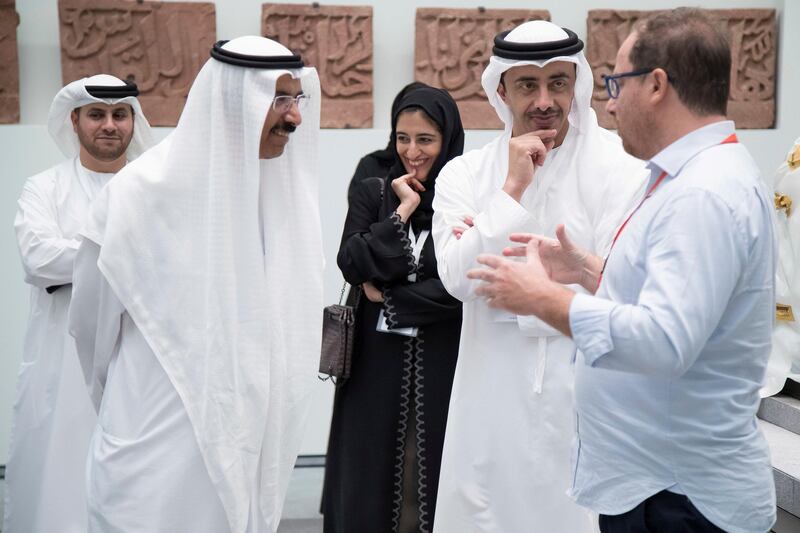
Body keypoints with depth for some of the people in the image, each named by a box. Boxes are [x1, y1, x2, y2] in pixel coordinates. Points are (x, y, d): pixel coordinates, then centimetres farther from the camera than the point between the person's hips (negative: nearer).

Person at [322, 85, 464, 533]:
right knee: (372, 475, 7)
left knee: (435, 474, 4)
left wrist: (388, 299, -8)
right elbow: (353, 263, -8)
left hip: (443, 362, -2)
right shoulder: (372, 194, 6)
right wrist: (403, 211, -9)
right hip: (378, 360, 3)